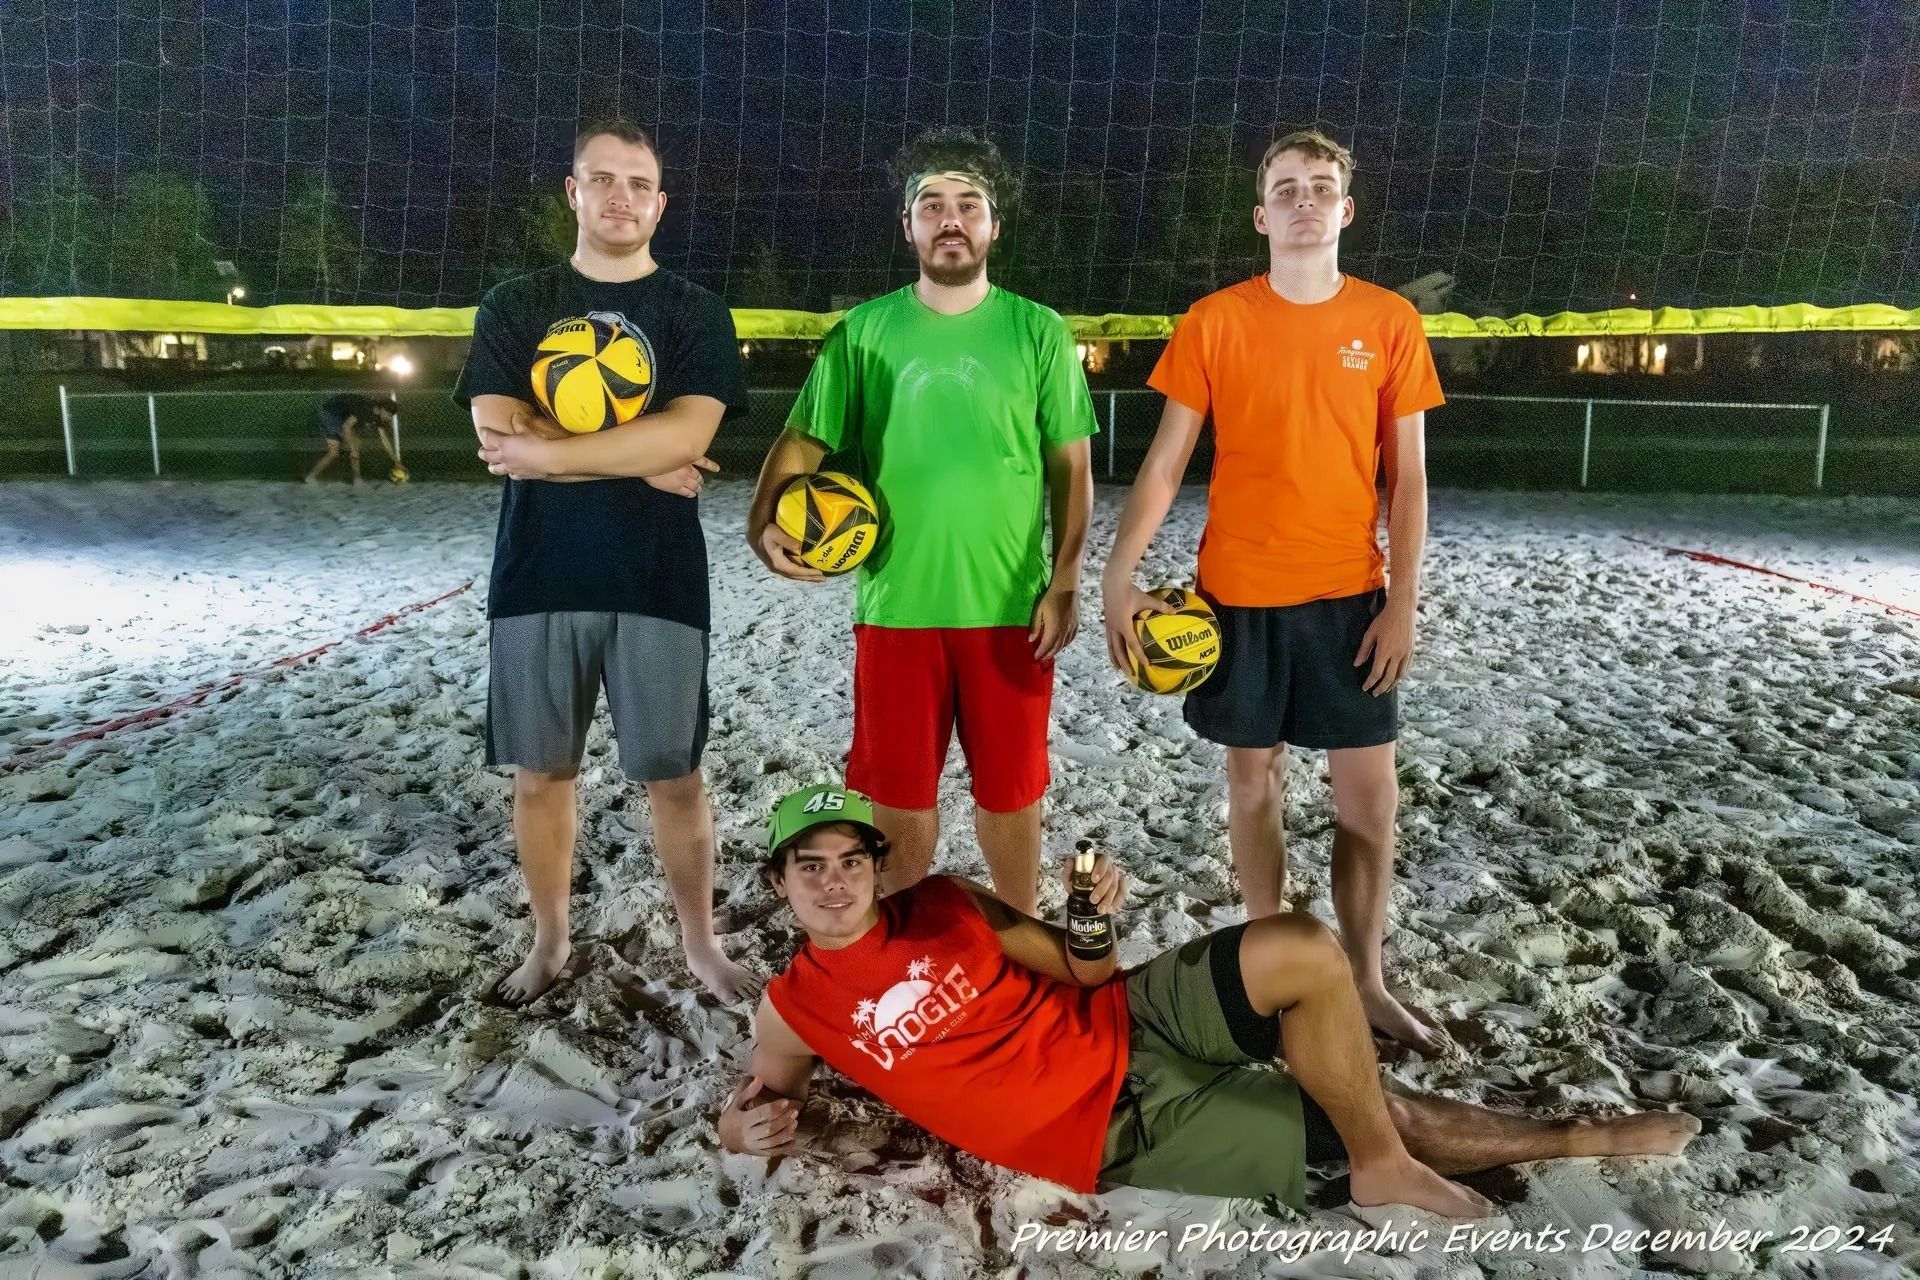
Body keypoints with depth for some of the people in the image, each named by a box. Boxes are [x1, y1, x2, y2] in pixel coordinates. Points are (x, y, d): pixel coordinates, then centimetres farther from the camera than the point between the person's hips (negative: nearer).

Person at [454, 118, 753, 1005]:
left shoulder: (695, 314, 3)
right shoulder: (513, 307, 7)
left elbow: (686, 435, -14)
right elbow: (498, 437, -8)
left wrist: (548, 450, -15)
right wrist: (642, 463, -13)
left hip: (658, 584, -1)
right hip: (537, 581, 2)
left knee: (673, 777, 5)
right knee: (541, 771, 10)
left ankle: (699, 944, 23)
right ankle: (550, 940, 28)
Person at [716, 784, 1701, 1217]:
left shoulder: (944, 901, 4)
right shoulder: (791, 1006, -3)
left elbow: (1082, 973, 8)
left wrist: (1095, 919, -15)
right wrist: (753, 1126, -17)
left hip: (1130, 1023, 4)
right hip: (1115, 1127, -3)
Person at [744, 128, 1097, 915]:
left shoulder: (1038, 332, 2)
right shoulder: (863, 332, 3)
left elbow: (1071, 466, 2)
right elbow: (802, 442, 3)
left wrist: (1065, 584, -6)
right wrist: (763, 523, -16)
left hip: (1010, 607, 0)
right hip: (896, 606, 1)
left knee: (1010, 788, 12)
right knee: (900, 789, 12)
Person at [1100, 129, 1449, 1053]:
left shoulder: (1389, 322, 1)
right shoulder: (1214, 322, -2)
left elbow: (1407, 476, 3)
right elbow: (1165, 462, -3)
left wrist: (1403, 599, -5)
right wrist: (1118, 576, -13)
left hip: (1349, 595, 1)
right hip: (1238, 594, -1)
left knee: (1370, 791, 4)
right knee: (1254, 776, 10)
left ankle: (1366, 983, 21)